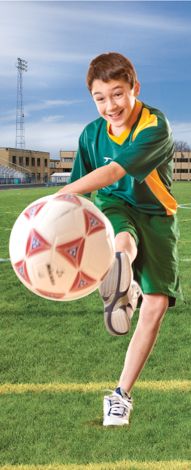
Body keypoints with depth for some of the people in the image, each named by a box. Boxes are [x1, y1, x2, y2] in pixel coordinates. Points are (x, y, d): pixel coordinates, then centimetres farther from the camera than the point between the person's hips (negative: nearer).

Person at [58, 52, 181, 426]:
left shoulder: (155, 126, -21)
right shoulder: (92, 134, -5)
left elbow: (114, 172, -36)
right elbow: (81, 187, 3)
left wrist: (62, 194, -48)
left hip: (156, 215, -2)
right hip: (113, 206, 2)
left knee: (157, 304, -10)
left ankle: (121, 394, 0)